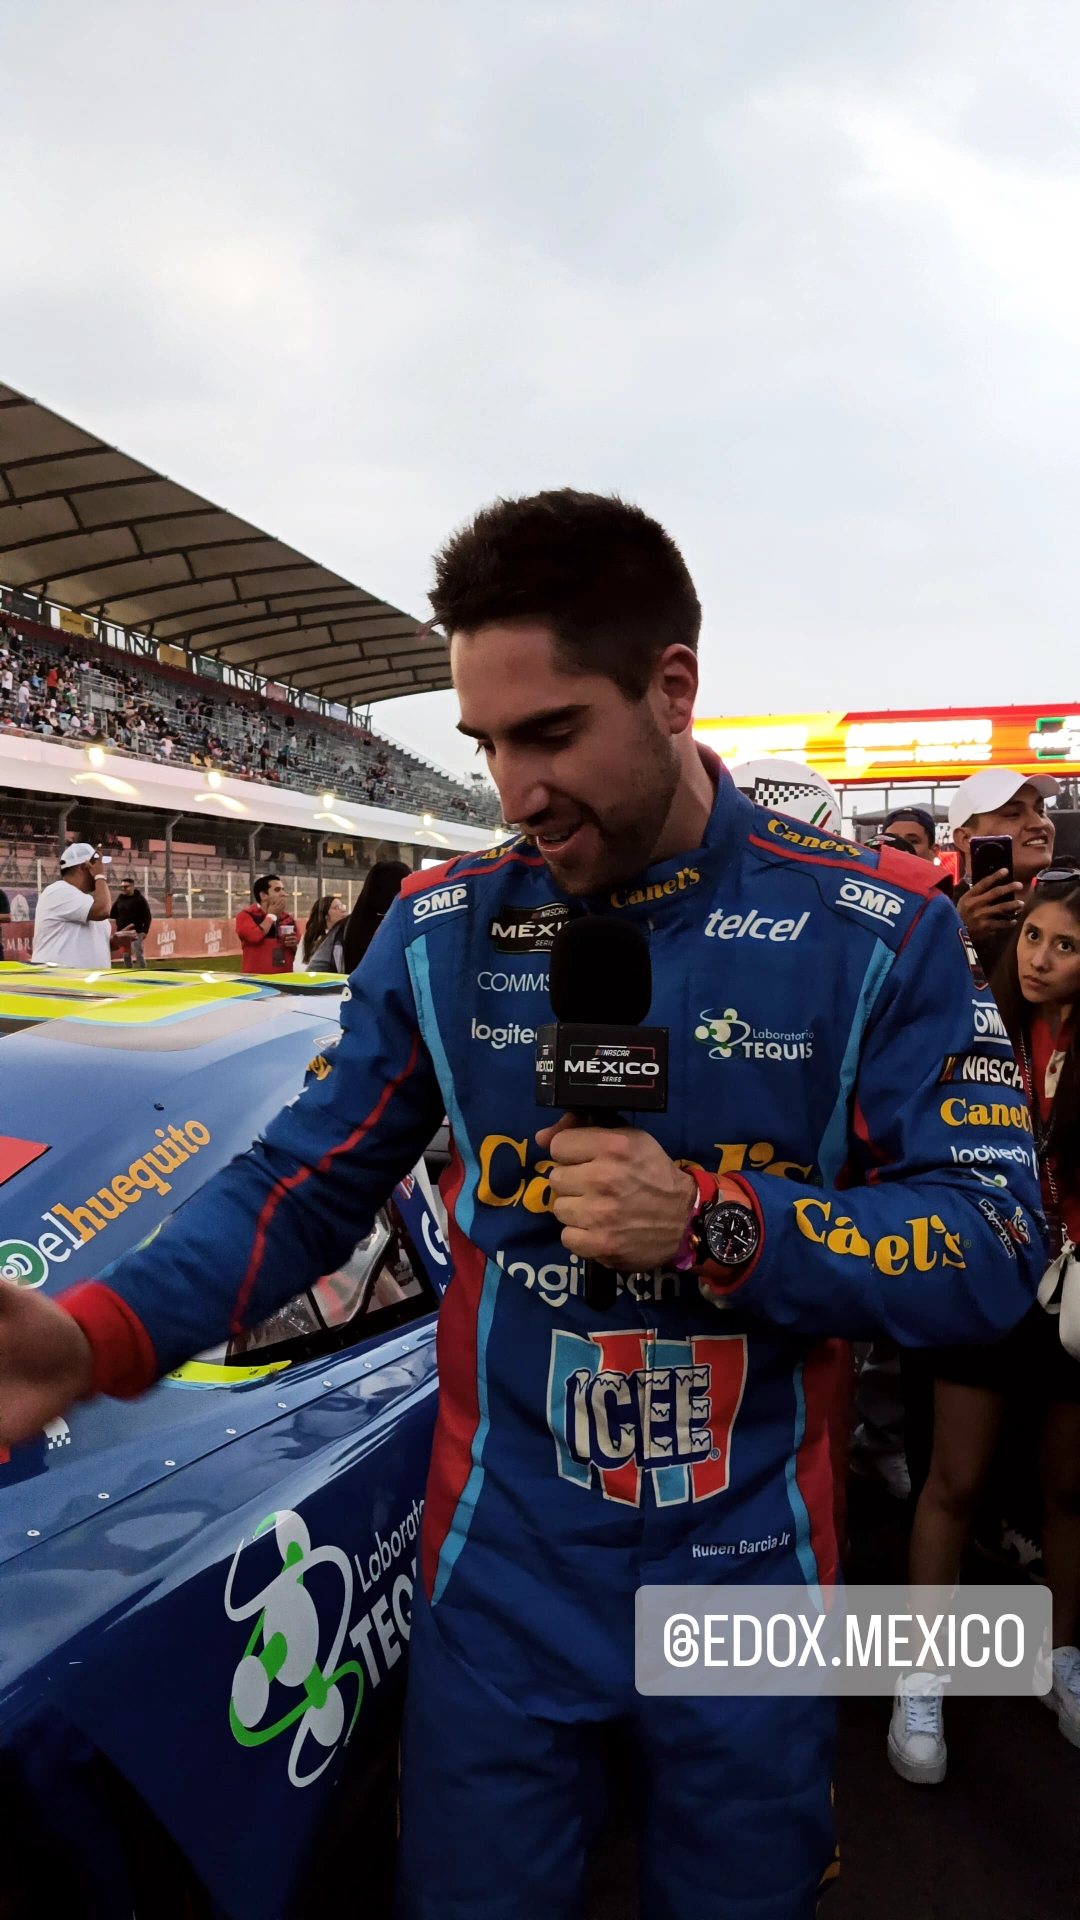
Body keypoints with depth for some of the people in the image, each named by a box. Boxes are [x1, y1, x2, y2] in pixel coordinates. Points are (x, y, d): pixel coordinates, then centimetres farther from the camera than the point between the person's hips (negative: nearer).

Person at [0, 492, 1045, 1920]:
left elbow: (994, 1254, -12)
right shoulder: (442, 931, -7)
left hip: (753, 1579, 0)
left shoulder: (878, 931, -12)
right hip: (501, 1575, 1)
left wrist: (718, 1224, -27)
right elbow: (306, 1184, -3)